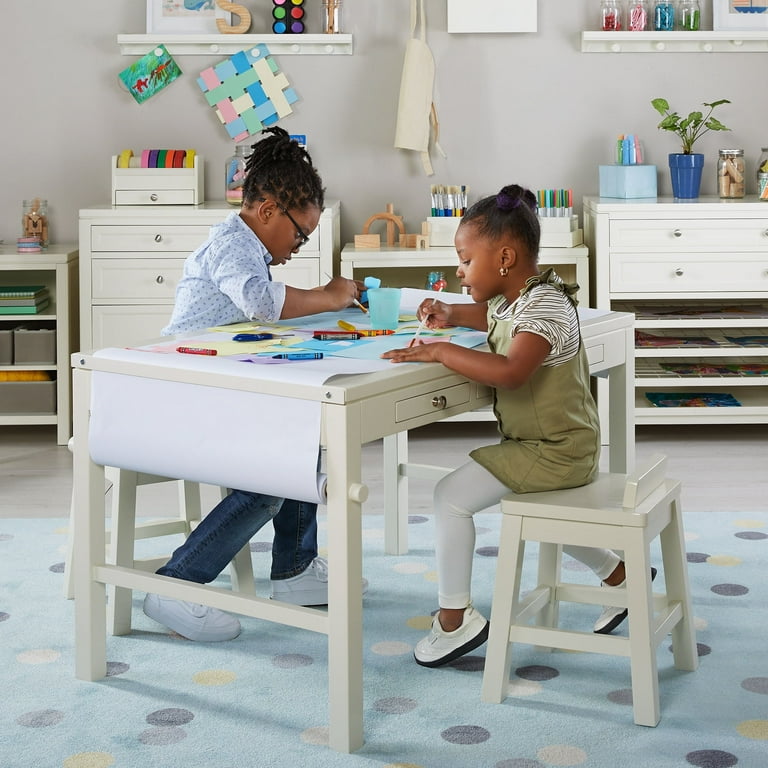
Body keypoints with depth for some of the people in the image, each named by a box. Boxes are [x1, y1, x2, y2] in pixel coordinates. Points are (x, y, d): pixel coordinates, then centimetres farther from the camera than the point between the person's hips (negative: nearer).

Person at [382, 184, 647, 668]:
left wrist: (439, 351, -37)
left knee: (452, 497, -15)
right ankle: (618, 573, 42)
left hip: (555, 453, -11)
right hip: (553, 446, 11)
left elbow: (511, 371, -41)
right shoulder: (513, 298, 7)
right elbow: (491, 314, 32)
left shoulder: (544, 309, -24)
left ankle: (456, 617, -6)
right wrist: (452, 315, 11)